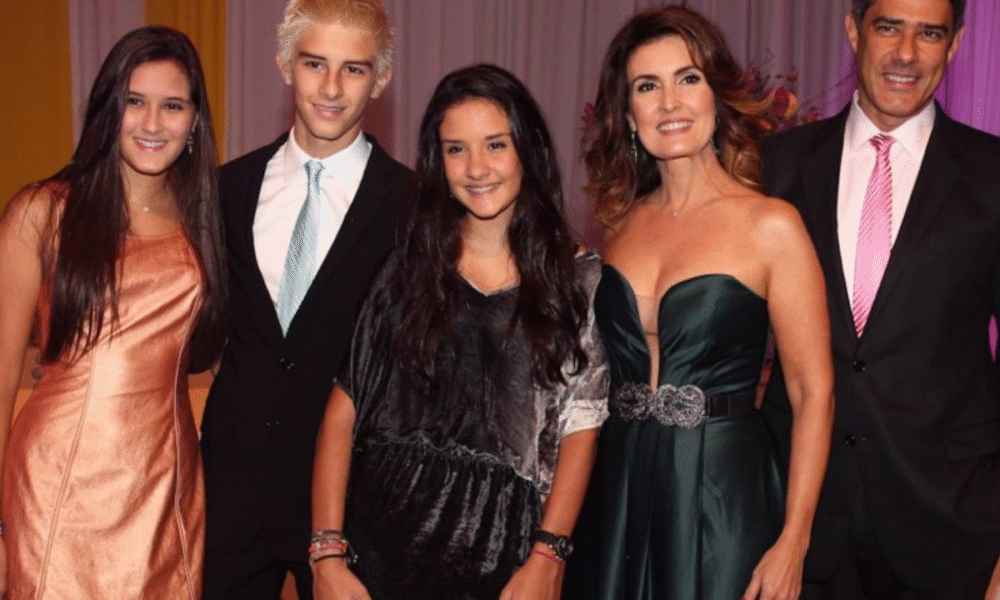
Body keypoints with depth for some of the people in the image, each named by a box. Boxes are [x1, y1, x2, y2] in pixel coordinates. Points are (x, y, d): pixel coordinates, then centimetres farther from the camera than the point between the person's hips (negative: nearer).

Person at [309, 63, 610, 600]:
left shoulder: (578, 278, 0)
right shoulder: (403, 266, 1)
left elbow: (579, 427, -2)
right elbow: (342, 412, -3)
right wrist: (327, 555, -10)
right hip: (383, 549, 0)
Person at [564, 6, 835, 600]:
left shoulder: (771, 225, -8)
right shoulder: (624, 222, 5)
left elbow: (814, 393, -8)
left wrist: (792, 543, -14)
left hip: (725, 493, -4)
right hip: (618, 493, 4)